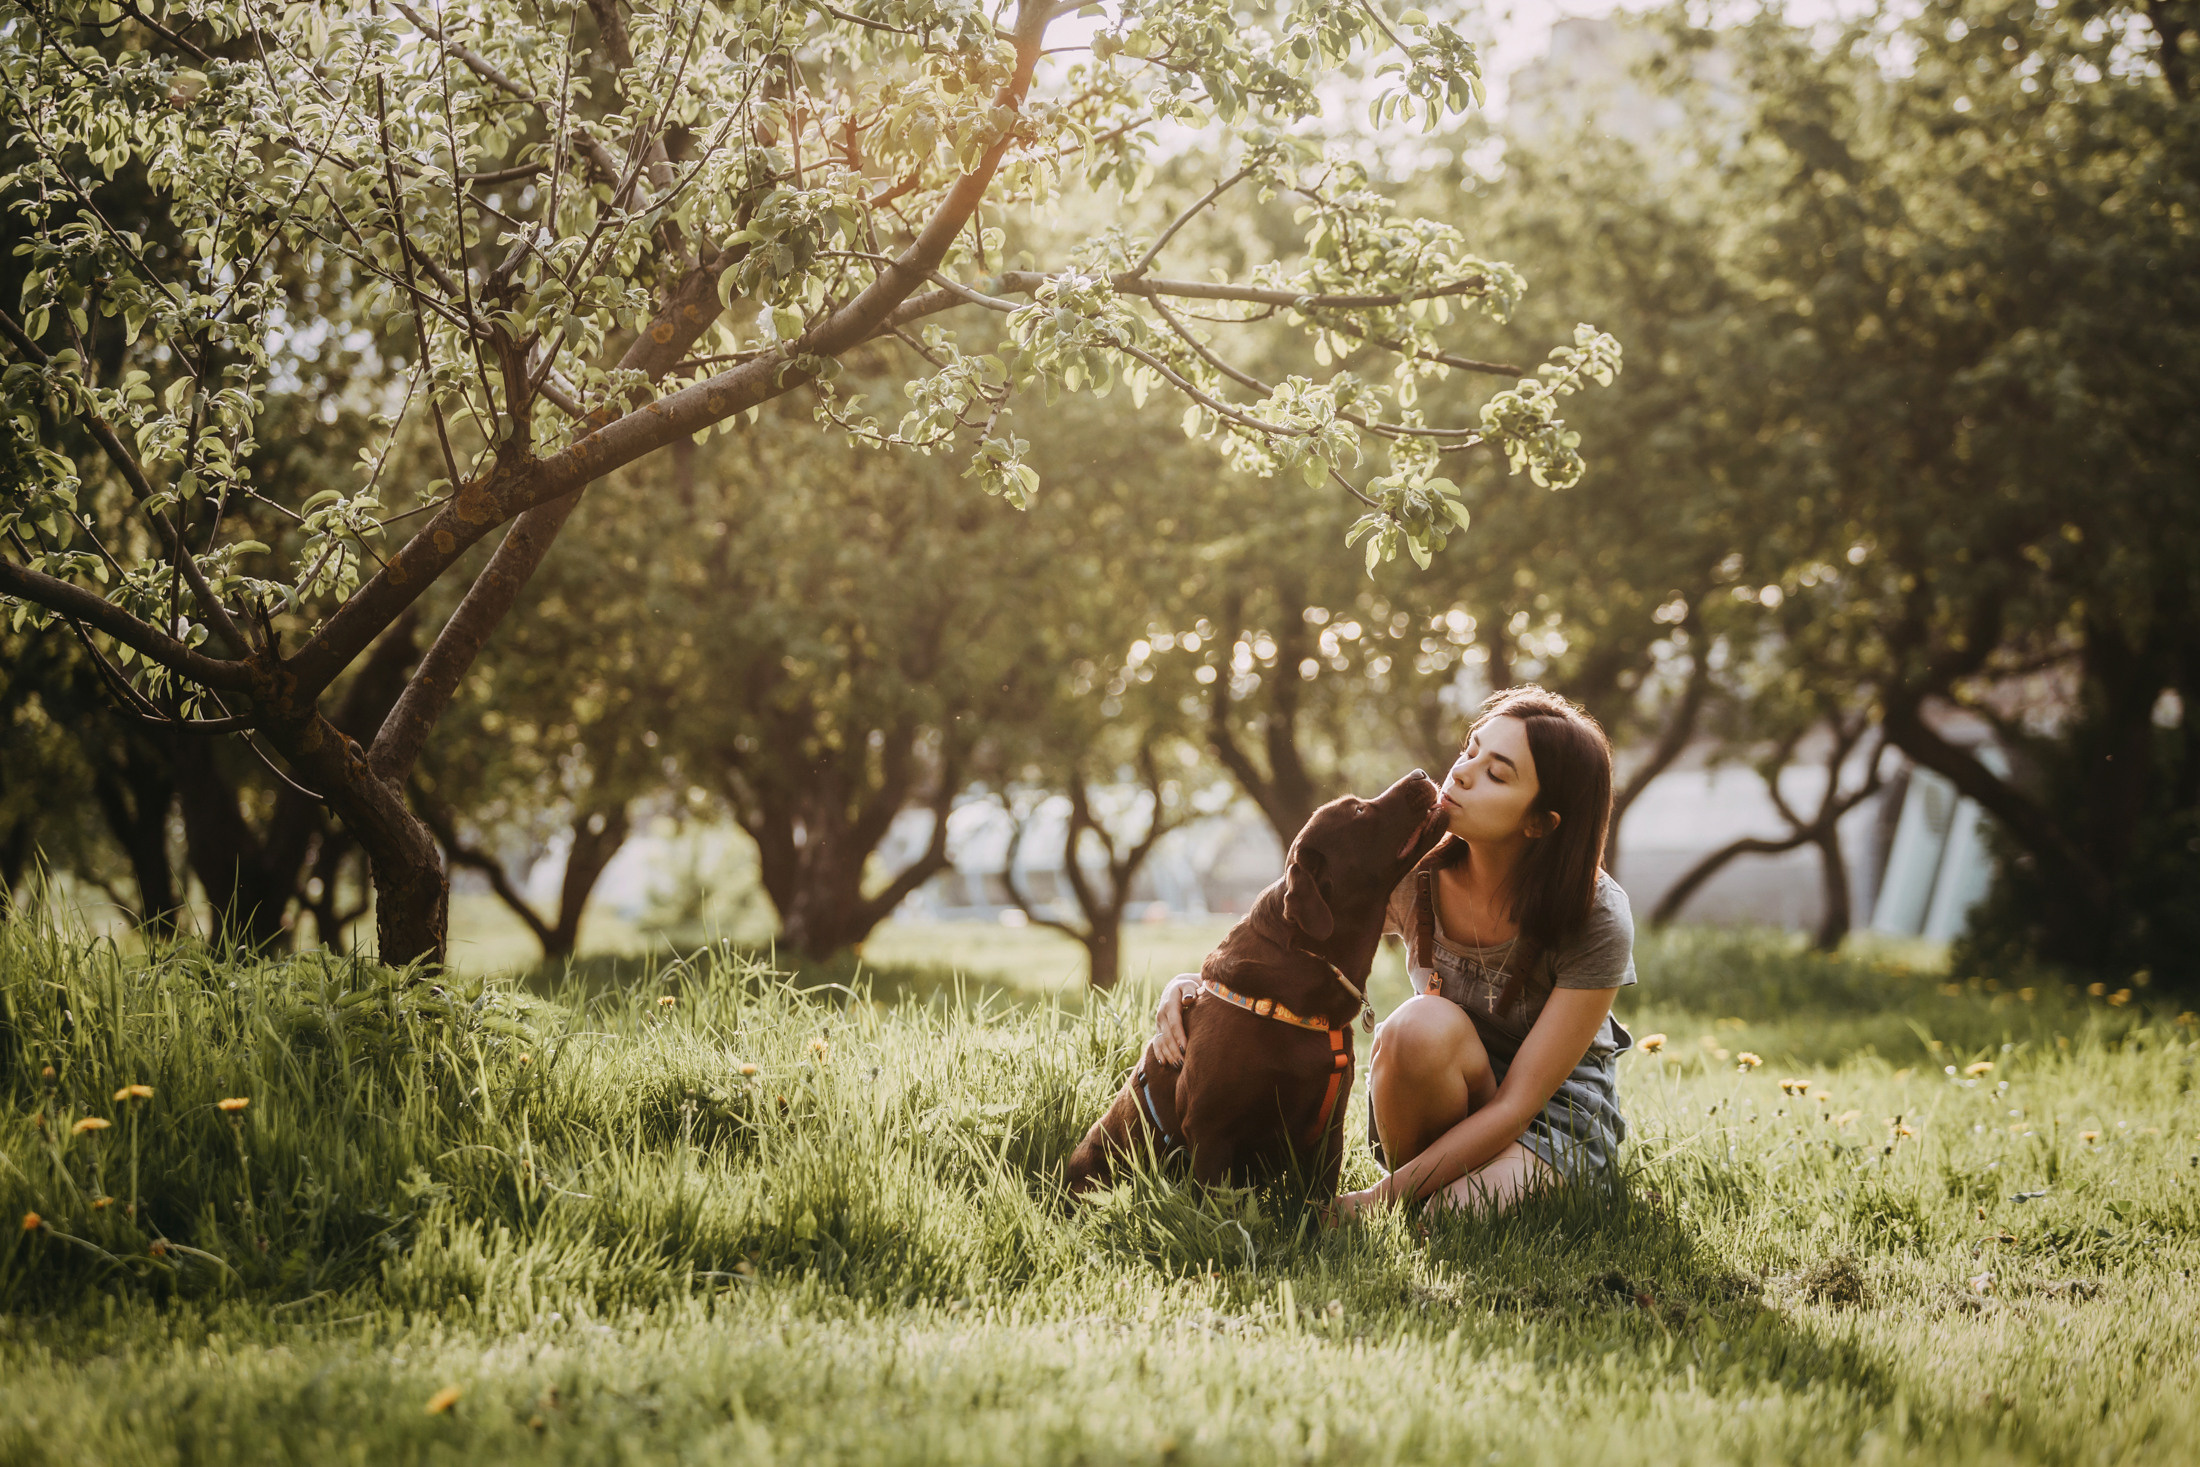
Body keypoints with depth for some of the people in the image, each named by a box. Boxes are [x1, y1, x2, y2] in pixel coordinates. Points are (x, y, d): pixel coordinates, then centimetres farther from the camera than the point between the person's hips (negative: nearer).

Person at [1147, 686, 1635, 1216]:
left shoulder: (1598, 923, -25)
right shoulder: (1411, 870, -17)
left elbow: (1516, 1106, -27)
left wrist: (1378, 1200, -35)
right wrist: (1197, 984, -31)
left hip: (1563, 1113, -3)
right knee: (1420, 1026, -34)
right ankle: (1413, 1199, -9)